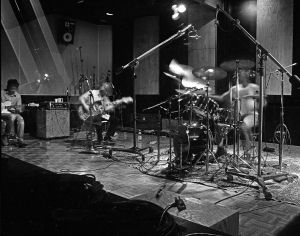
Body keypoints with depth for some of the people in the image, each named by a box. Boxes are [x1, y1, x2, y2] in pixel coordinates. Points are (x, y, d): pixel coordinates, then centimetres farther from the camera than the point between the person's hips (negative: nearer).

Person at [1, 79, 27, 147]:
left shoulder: (17, 95, 8)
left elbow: (19, 109, 9)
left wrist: (17, 109, -14)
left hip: (13, 113, 3)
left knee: (21, 119, -28)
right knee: (12, 117, -35)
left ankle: (20, 140, -24)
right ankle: (5, 136, -18)